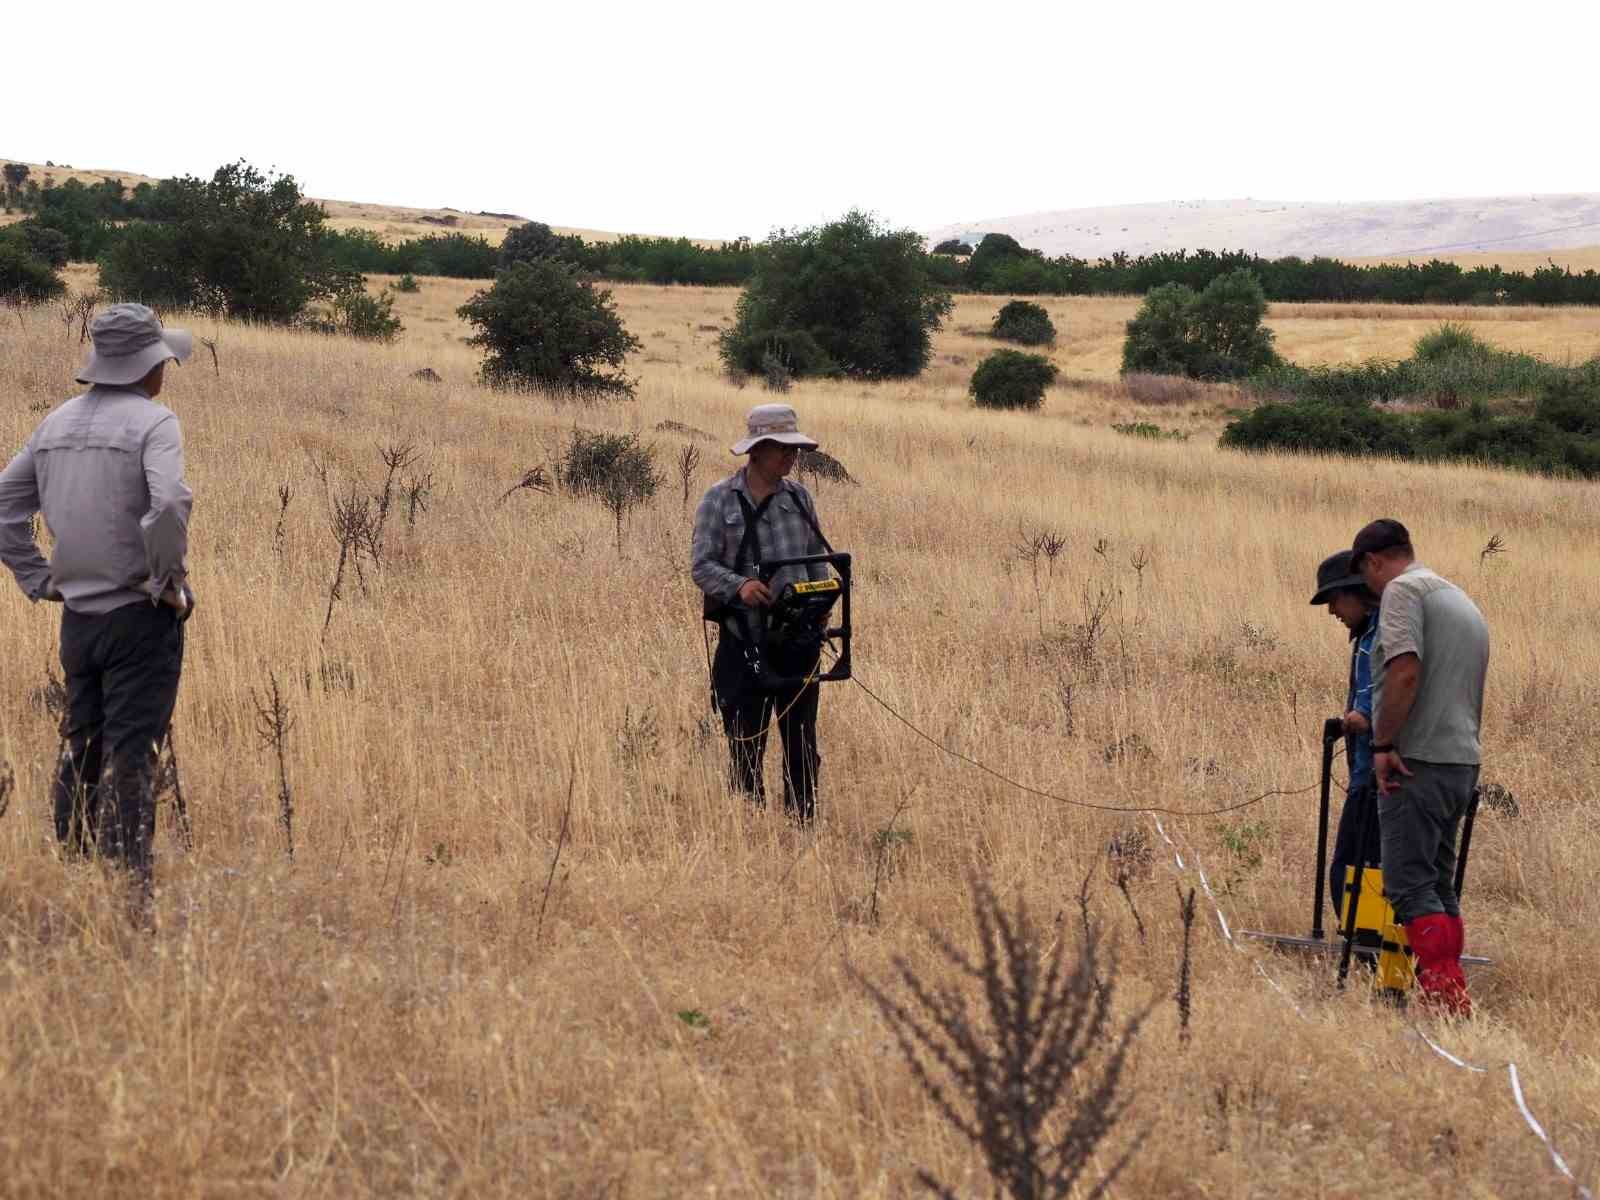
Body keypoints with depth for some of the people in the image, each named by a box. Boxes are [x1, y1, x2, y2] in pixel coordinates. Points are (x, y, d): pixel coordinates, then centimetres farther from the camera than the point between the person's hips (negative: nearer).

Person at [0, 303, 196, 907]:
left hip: (77, 615, 6)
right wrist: (170, 582, -14)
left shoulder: (57, 422, 9)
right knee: (129, 755, -4)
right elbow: (169, 505, -28)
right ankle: (128, 885, -4)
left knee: (80, 747, 15)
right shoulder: (152, 422, -12)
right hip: (140, 615, -6)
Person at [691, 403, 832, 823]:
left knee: (802, 741, 7)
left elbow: (818, 560, 16)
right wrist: (739, 586, -26)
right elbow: (701, 564, -8)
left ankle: (803, 825, 14)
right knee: (746, 742, 0)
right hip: (744, 640, -4)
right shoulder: (720, 498, -3)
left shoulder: (799, 497, 10)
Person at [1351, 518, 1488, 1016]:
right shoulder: (1463, 601, 22)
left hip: (1418, 762, -9)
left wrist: (1383, 743, -18)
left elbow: (1405, 671, -21)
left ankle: (1447, 999, -18)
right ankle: (1455, 1001, 11)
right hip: (1463, 761, 9)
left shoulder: (1403, 589, -7)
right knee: (1439, 885, 12)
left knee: (1409, 884, -10)